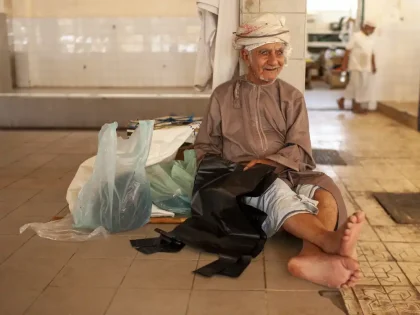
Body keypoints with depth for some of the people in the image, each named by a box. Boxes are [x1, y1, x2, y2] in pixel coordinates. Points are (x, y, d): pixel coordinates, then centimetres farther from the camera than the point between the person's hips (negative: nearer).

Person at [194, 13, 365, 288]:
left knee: (325, 192, -31)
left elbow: (300, 151, 3)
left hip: (289, 175, 3)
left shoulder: (292, 97, 13)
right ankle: (331, 241, -64)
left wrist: (268, 162, -17)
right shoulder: (223, 95, 11)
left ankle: (312, 257, -60)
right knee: (278, 192, -37)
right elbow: (205, 148, 13)